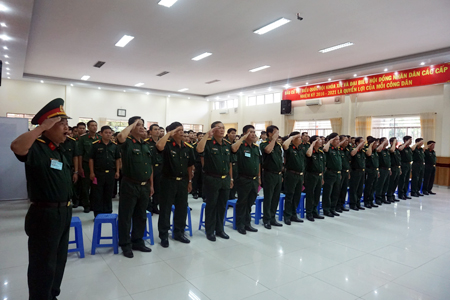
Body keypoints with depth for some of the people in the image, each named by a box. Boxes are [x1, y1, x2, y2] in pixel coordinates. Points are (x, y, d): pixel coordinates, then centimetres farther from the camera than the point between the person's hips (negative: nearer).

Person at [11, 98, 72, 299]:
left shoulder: (59, 149, 10)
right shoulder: (36, 148, -16)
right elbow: (17, 146, -41)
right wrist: (42, 127, -31)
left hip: (63, 212, 9)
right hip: (45, 214, -9)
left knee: (58, 261, 23)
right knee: (43, 265, 5)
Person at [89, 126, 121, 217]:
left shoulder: (114, 145, 7)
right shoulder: (95, 145, -2)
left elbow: (117, 159, 11)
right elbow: (91, 159, -1)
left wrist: (117, 171, 4)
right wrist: (92, 172, -6)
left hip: (111, 173, 3)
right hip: (98, 172, -3)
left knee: (109, 194, 11)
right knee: (97, 194, 3)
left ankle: (108, 212, 23)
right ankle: (97, 213, 13)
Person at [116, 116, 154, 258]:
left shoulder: (146, 145, 12)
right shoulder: (127, 143, -7)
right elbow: (120, 136, -34)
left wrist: (151, 185, 14)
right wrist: (132, 124, -17)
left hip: (144, 186, 7)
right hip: (130, 185, -6)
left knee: (141, 216, 16)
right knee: (126, 216, 5)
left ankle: (137, 241, 30)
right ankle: (125, 244, 20)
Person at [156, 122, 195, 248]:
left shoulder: (188, 147, 6)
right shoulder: (167, 144, -9)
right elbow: (159, 146, -35)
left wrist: (189, 181, 12)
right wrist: (169, 133, -23)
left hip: (183, 181, 5)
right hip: (168, 180, -5)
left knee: (182, 208, 13)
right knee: (165, 208, 5)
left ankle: (179, 233, 29)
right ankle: (164, 235, 19)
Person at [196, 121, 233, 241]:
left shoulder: (228, 144, 10)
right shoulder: (208, 143, -9)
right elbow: (199, 149, -32)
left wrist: (231, 178, 14)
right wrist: (207, 135, -25)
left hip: (225, 180, 6)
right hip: (212, 179, -5)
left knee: (222, 206, 14)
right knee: (211, 206, 6)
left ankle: (219, 229, 29)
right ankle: (209, 231, 21)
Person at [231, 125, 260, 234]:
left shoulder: (256, 147, 12)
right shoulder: (241, 145, -8)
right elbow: (233, 149, -33)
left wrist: (259, 177, 18)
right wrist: (243, 138, -22)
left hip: (254, 179, 6)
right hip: (244, 179, -6)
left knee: (250, 202, 15)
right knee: (242, 202, 4)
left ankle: (247, 223, 27)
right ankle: (240, 225, 17)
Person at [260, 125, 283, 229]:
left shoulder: (278, 145, 12)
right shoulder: (264, 143, -8)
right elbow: (268, 150, -32)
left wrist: (281, 173, 17)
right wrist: (274, 139, -20)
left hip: (279, 174, 7)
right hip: (269, 174, -7)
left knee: (276, 198, 12)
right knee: (268, 198, 0)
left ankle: (272, 218, 23)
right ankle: (266, 220, 11)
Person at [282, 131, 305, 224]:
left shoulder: (301, 149, 14)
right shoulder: (289, 148, -8)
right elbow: (285, 145, -29)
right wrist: (292, 137, -19)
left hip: (300, 175, 7)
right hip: (291, 174, -7)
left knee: (297, 196, 13)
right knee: (289, 196, 0)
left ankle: (293, 215, 25)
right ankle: (287, 216, 9)